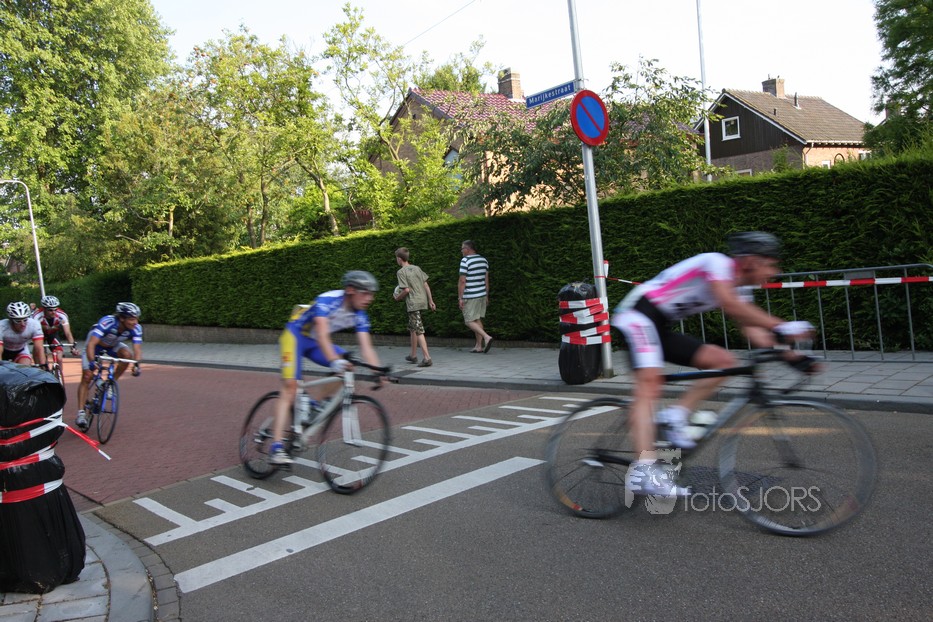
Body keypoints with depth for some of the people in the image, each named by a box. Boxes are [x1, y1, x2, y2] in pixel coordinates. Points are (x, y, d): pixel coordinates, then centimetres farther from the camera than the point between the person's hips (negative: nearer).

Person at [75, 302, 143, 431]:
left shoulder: (136, 329, -29)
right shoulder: (107, 323, -40)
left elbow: (137, 348, -33)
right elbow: (91, 344, -45)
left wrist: (136, 364, -51)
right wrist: (91, 362, -58)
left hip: (113, 345, 3)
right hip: (96, 345, -3)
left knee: (127, 354, -28)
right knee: (87, 376, -12)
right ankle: (81, 413, -6)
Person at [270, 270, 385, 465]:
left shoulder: (360, 315, -11)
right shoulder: (328, 301, -30)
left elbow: (366, 347, -16)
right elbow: (323, 336, -43)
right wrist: (334, 360, -57)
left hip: (313, 342, 7)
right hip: (295, 335, -7)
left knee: (347, 366, -13)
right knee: (290, 386, -18)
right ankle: (277, 447, -21)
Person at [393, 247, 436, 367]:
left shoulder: (401, 272, -9)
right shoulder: (416, 268, 12)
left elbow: (406, 290, -16)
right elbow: (426, 285, 10)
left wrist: (398, 297, 2)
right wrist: (431, 301, 13)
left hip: (413, 303, -8)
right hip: (422, 300, 8)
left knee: (419, 331, -10)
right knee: (412, 328, 21)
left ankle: (427, 358, -17)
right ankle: (413, 355, 29)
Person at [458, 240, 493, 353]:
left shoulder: (465, 261, -13)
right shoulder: (484, 260, 10)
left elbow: (462, 281, -16)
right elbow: (486, 280, 13)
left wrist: (460, 298, -12)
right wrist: (487, 296, 19)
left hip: (470, 297, -7)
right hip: (482, 295, 7)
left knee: (469, 321, -1)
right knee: (478, 319, 13)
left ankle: (486, 337, -18)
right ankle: (479, 346, 13)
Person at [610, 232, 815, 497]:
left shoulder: (739, 288, 11)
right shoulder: (718, 262, -15)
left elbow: (752, 329, 5)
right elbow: (728, 303, -32)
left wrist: (788, 354, -8)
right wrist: (782, 327, -34)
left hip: (662, 328, 9)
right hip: (639, 315, -9)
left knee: (724, 360, -1)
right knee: (650, 384, -26)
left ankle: (674, 416, -6)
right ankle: (645, 469, -34)